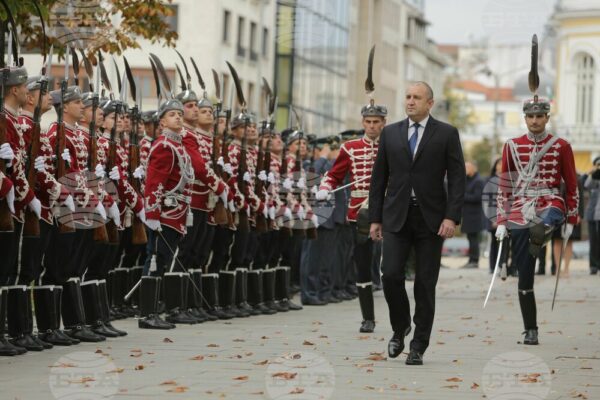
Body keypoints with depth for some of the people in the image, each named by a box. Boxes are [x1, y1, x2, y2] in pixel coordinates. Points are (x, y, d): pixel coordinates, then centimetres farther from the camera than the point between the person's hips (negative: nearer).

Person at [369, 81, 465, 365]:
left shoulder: (447, 134, 1)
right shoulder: (390, 133, 9)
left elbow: (457, 178, -3)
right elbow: (379, 178, 11)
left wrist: (452, 217, -13)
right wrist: (375, 218, 5)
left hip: (430, 218, -2)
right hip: (396, 216, 2)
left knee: (425, 283, 0)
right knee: (391, 275, -10)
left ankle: (418, 347, 8)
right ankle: (400, 328, 17)